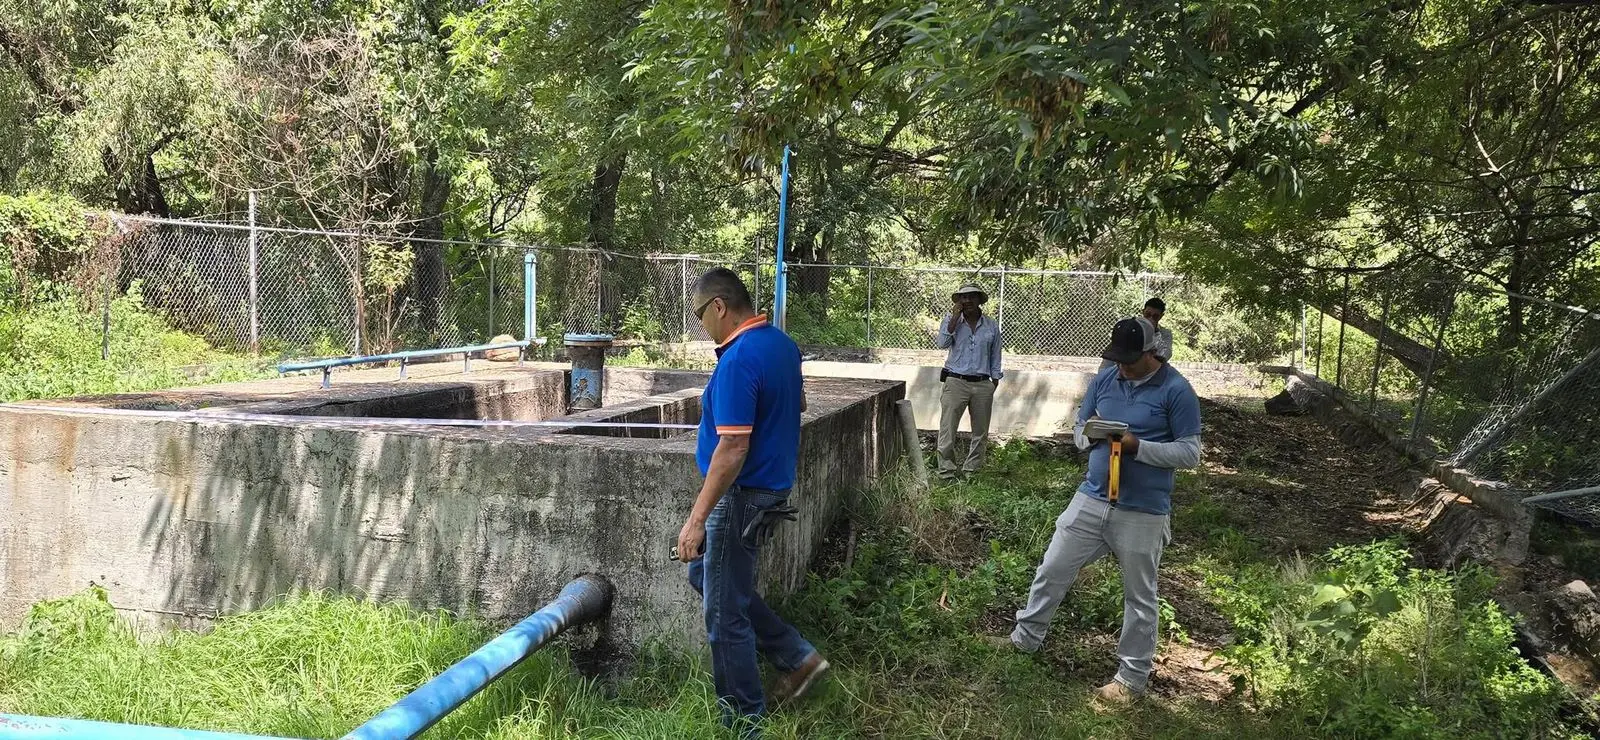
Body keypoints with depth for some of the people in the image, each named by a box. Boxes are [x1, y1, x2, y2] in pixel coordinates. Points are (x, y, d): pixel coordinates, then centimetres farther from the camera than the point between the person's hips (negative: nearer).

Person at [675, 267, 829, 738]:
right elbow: (797, 404, 23)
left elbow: (733, 450, -28)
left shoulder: (738, 360, -24)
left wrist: (696, 519, -25)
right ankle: (797, 656, 24)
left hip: (741, 495, -10)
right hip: (772, 484, 10)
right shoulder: (782, 343, 5)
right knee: (704, 573, 24)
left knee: (725, 611, 3)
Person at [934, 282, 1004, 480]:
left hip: (982, 385, 2)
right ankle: (947, 471, 5)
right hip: (955, 383, -2)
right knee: (948, 430, -3)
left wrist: (995, 381, 11)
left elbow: (995, 357, 13)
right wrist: (955, 318, -14)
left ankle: (971, 470, 21)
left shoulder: (991, 326, 7)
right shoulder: (951, 321, 2)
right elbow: (942, 343, -15)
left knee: (981, 432, 8)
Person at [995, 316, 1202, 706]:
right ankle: (1026, 637, 31)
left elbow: (1190, 453, -12)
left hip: (1142, 514, -5)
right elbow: (1079, 429, 12)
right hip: (1090, 499, 5)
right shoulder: (1104, 380, 4)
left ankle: (1132, 678, 21)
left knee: (1139, 597, 8)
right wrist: (1090, 433, -13)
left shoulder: (1176, 391, -12)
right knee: (1052, 571, 12)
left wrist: (1135, 445, -22)